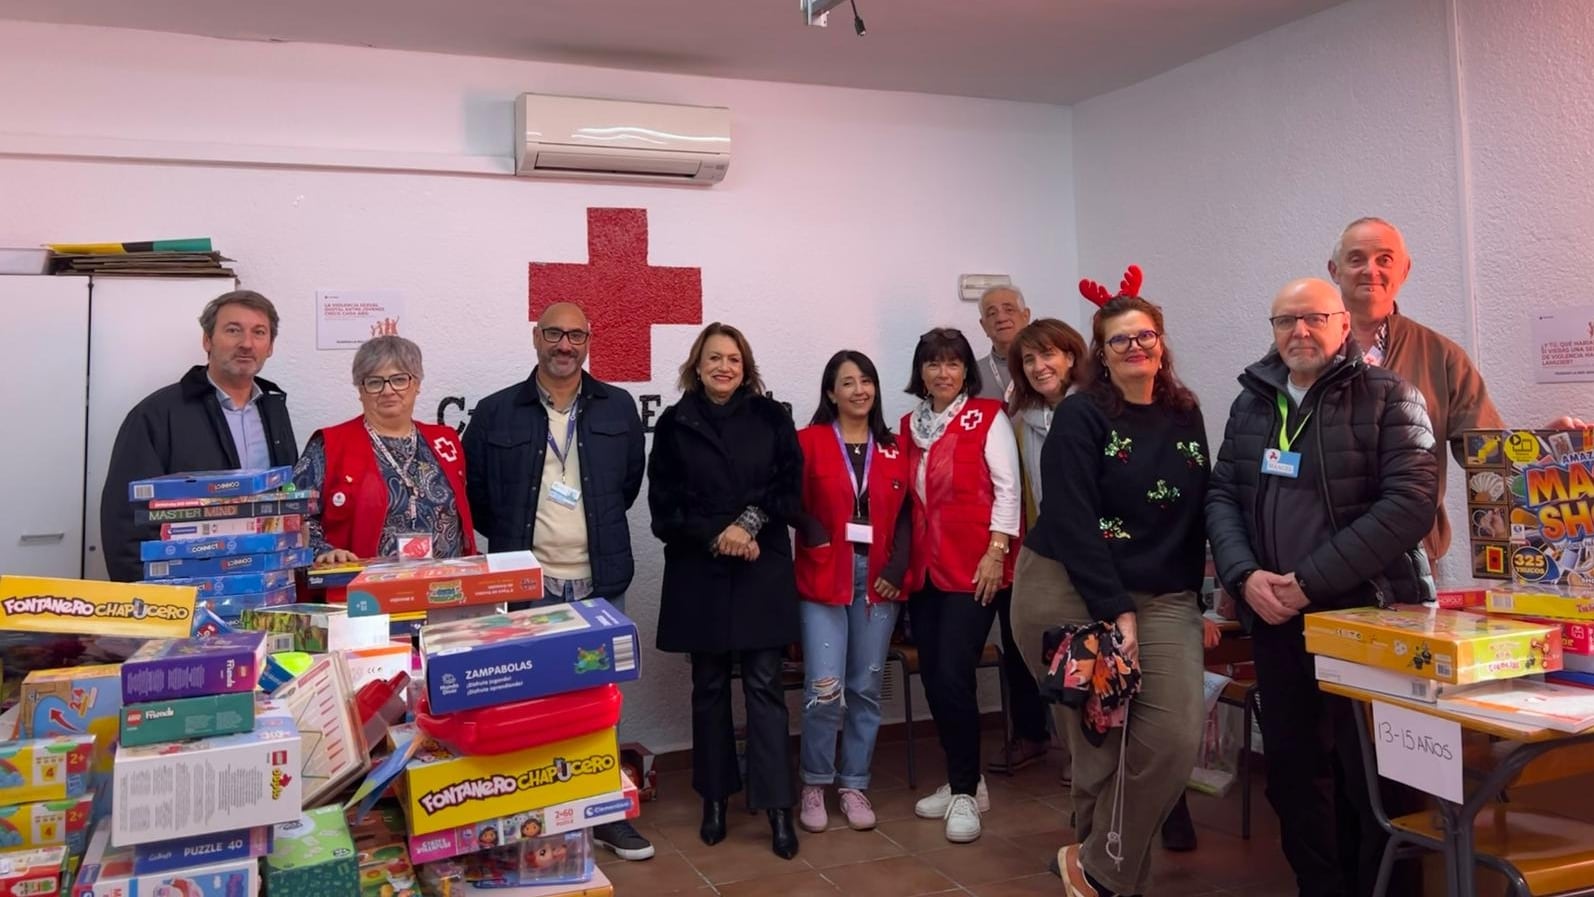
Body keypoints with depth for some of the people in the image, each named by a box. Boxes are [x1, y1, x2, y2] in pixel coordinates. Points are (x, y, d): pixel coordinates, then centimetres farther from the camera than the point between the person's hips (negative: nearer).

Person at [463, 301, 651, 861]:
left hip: (600, 584, 2)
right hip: (525, 586, -1)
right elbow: (472, 489, 6)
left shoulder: (618, 408, 3)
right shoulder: (496, 413, -2)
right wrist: (511, 538, 6)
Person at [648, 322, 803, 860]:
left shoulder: (771, 418, 3)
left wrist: (751, 522, -14)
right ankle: (714, 799, 22)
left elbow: (791, 491, 2)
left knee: (764, 686, -1)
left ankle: (778, 807, 3)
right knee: (709, 688, 9)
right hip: (699, 574, 1)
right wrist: (717, 536, -12)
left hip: (763, 572, 0)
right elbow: (664, 507, -1)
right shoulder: (675, 424, 2)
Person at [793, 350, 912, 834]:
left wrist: (897, 568, -4)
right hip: (824, 576, -3)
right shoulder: (809, 441, 1)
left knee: (866, 687, 8)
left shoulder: (893, 449, 10)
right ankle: (814, 784, 12)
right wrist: (817, 544, -17)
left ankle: (854, 784, 23)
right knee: (824, 687, -10)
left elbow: (906, 515, 7)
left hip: (878, 577, 3)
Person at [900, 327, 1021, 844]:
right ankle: (964, 781, 23)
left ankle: (965, 792, 4)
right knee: (932, 679, 7)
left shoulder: (988, 418, -2)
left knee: (953, 677, -11)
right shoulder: (910, 424, 13)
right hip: (923, 569, 6)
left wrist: (996, 551, -14)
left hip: (972, 567, -6)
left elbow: (1006, 487, -7)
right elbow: (906, 497, 15)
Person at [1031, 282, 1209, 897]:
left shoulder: (1185, 416, 10)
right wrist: (1116, 610, -18)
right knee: (1103, 740, -1)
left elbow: (1197, 512, 13)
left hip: (1166, 597, 5)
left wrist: (1199, 597, 7)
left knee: (1176, 737, -8)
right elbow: (1072, 522, -14)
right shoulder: (1080, 417, -6)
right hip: (1079, 592, -4)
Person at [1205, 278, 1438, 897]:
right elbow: (1222, 496, 9)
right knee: (1293, 775, 11)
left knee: (1375, 779, 0)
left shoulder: (1387, 398, -4)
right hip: (1275, 621, 5)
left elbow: (1410, 501, -14)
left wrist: (1312, 580, -18)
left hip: (1369, 616, -4)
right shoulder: (1251, 404, 12)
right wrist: (1245, 576, -9)